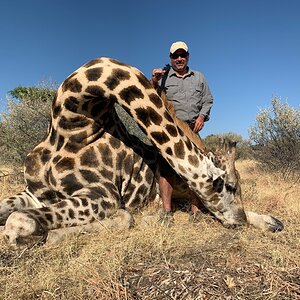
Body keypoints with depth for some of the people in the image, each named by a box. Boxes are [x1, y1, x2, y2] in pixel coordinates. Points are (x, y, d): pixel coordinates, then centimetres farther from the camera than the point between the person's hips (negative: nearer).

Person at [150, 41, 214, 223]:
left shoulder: (199, 77, 21)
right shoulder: (163, 77, 15)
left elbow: (208, 100, 16)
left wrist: (202, 116, -2)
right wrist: (153, 83, -11)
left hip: (192, 128, 2)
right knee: (166, 167, -8)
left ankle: (196, 210, 4)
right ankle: (167, 211, -4)